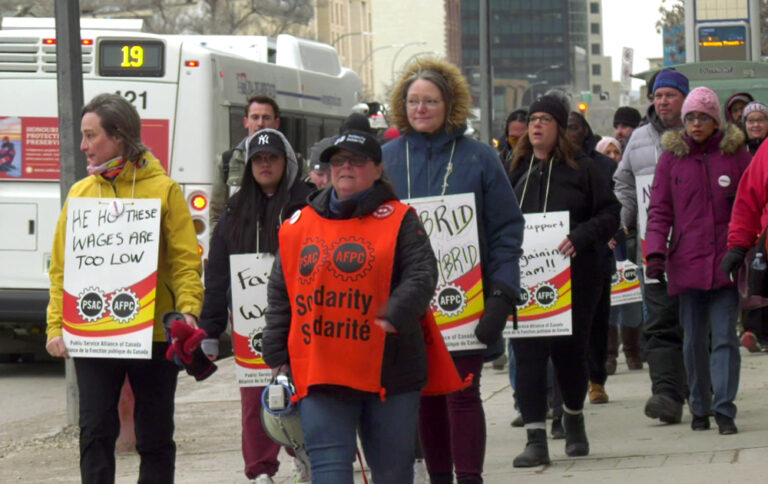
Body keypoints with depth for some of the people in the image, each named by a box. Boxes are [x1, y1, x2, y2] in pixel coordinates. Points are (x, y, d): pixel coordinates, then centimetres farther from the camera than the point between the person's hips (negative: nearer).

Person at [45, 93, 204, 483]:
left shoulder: (162, 189, 0)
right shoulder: (80, 193, 7)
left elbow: (185, 260, -3)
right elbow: (62, 268, 8)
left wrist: (188, 309, -18)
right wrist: (56, 326, -2)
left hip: (154, 334, -2)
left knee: (155, 438, 7)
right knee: (95, 433, -4)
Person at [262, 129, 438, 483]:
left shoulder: (399, 221, 3)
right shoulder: (298, 226, 12)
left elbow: (422, 274, -10)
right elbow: (280, 296, 14)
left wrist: (397, 313, -28)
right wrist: (278, 357, 8)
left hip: (389, 370, -2)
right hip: (319, 373, 2)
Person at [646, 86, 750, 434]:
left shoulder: (736, 154, 4)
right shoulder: (672, 156, 7)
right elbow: (659, 209, 7)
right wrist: (656, 252, -5)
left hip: (726, 261, -1)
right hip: (687, 262, 1)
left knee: (724, 336, -7)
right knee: (694, 338, 7)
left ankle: (724, 409, -8)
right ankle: (700, 408, 18)